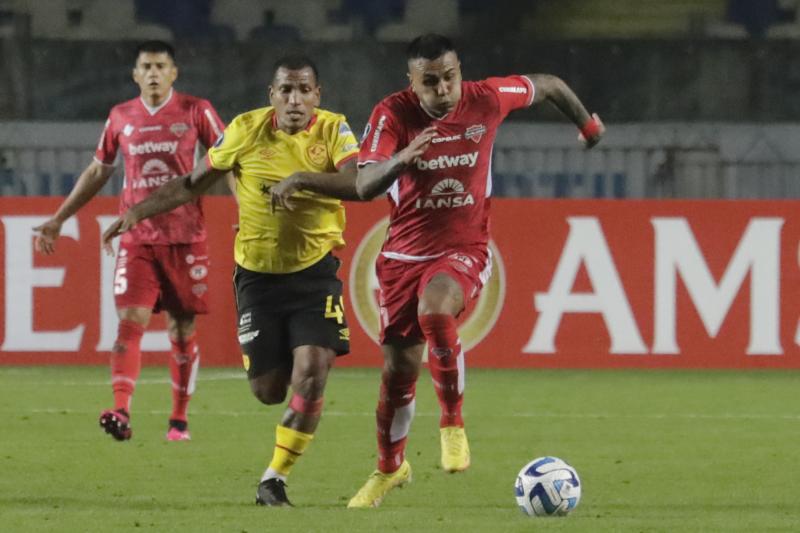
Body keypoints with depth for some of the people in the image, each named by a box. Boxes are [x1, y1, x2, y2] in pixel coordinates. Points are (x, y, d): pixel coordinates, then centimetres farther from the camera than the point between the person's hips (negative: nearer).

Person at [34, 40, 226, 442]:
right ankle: (121, 412, -24)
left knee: (182, 327, 4)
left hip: (185, 237, -1)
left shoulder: (196, 111, 0)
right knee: (130, 320, -14)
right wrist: (58, 220, 20)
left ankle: (179, 418, 15)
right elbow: (97, 172, 20)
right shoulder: (120, 118, 8)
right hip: (136, 238, 1)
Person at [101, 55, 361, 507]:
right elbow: (195, 184, 7)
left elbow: (358, 185, -27)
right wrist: (141, 210, 0)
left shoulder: (333, 130, -9)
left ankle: (276, 477, -5)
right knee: (268, 391, 2)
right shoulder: (246, 130, -5)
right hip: (258, 273, 1)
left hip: (315, 271, -1)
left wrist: (302, 179, -38)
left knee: (311, 370, -18)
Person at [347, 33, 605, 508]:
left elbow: (547, 86, 9)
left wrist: (587, 123, 26)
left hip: (465, 251, -2)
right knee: (398, 367, 8)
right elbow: (364, 187, -25)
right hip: (405, 252, 2)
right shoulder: (393, 114, -14)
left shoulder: (487, 100, -11)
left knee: (435, 310, -34)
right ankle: (390, 468, 33)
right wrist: (401, 159, -45)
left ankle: (453, 424, -16)